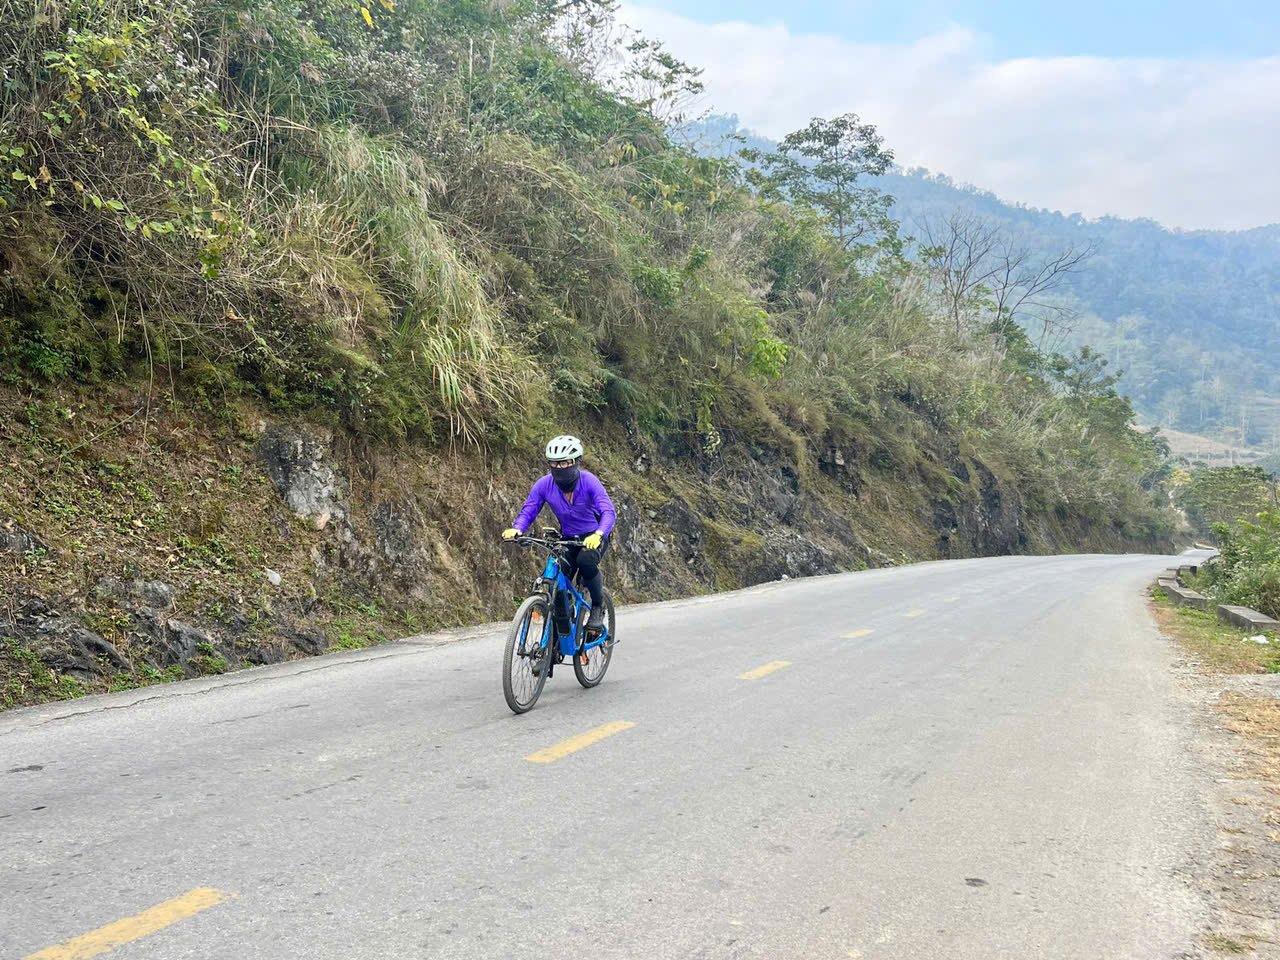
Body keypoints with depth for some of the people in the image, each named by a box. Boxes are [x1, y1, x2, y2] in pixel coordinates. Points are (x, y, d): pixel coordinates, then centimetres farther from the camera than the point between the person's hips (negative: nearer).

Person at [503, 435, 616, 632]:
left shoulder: (589, 481, -24)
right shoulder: (544, 485, -14)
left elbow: (608, 512, -33)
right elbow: (528, 511, -13)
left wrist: (598, 534, -53)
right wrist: (516, 529, -36)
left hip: (594, 537, -4)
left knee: (586, 560, -35)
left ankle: (598, 607, -11)